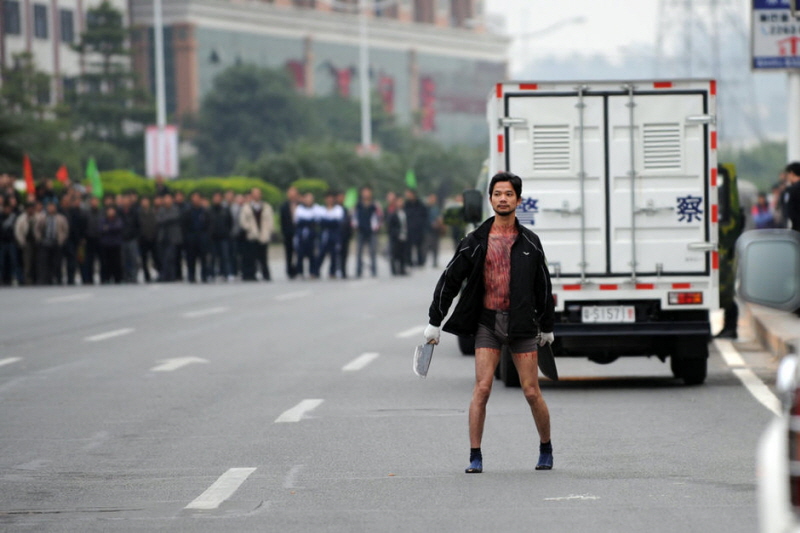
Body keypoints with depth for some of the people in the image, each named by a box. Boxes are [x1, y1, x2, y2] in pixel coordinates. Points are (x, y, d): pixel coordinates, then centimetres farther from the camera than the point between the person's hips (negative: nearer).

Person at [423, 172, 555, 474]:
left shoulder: (530, 242, 5)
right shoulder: (476, 241, 1)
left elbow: (543, 287, 14)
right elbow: (449, 280, 4)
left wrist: (546, 328, 18)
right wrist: (434, 322, 2)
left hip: (522, 324, 1)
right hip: (487, 321, -1)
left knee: (532, 392, 2)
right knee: (482, 388, -10)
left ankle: (546, 450, 22)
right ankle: (475, 457, -4)